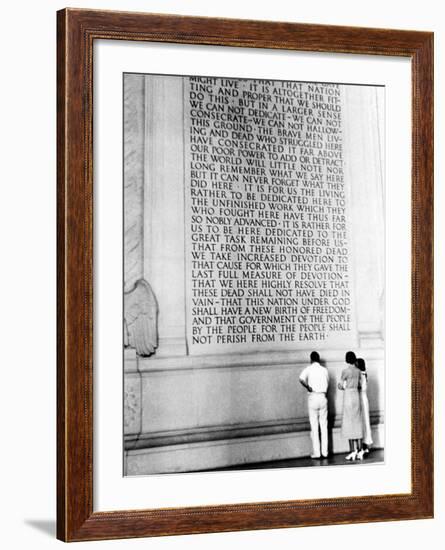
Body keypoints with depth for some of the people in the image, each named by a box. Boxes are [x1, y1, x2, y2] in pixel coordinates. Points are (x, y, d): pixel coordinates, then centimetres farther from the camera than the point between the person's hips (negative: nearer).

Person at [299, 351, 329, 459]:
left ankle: (316, 452, 0)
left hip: (313, 397, -3)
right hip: (323, 397, 3)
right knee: (324, 425, 7)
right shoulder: (325, 370, 7)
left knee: (314, 426, 1)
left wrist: (308, 387, -9)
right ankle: (325, 452, 7)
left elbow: (301, 379, -21)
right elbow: (327, 383, 12)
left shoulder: (308, 369, -3)